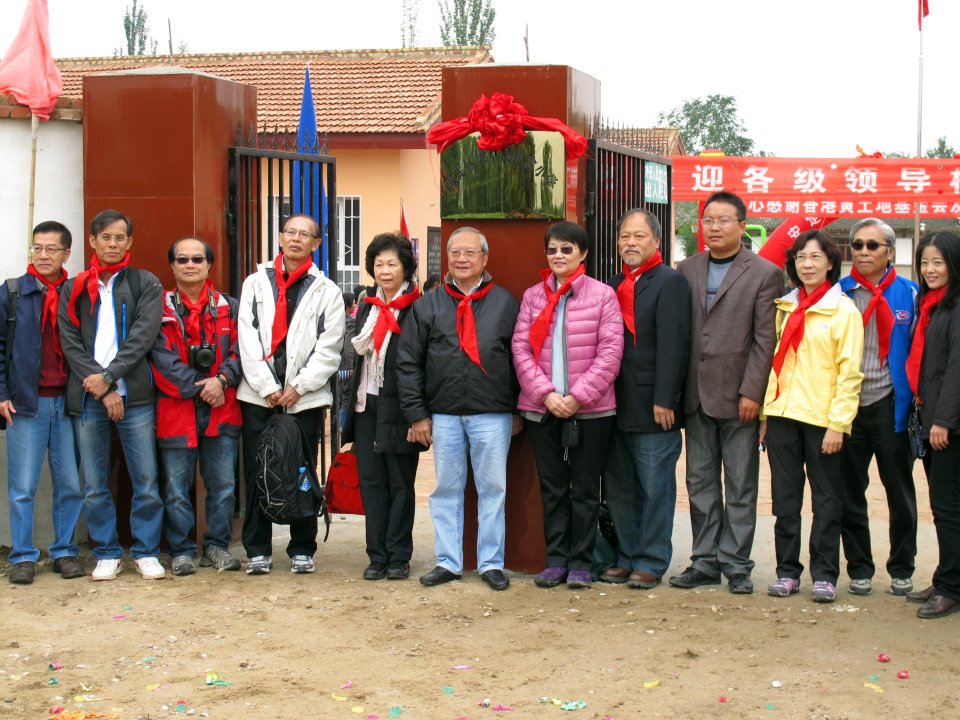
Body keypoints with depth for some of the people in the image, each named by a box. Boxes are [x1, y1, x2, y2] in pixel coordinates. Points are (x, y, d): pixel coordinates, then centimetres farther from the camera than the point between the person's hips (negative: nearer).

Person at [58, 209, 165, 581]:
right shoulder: (73, 289, 12)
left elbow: (143, 336, -4)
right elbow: (70, 343, 3)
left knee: (146, 481, -2)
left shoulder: (146, 284, 8)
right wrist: (103, 391, -7)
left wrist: (109, 376, -12)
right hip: (88, 398, 2)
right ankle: (107, 553, 15)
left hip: (135, 396, -1)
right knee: (95, 486, 4)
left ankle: (146, 551, 9)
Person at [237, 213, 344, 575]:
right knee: (257, 475, 3)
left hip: (305, 397, -1)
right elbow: (247, 340, 1)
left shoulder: (326, 291, 7)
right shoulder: (255, 283, 10)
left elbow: (329, 348, 0)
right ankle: (257, 550, 10)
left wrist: (298, 387, -9)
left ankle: (302, 549, 12)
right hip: (259, 395, 1)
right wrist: (266, 387, -8)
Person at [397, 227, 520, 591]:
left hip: (493, 414, -1)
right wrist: (416, 414, 0)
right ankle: (448, 561, 16)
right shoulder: (428, 305, 7)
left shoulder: (505, 303, 5)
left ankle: (491, 563, 12)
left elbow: (519, 358, 6)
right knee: (446, 489, 7)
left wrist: (517, 410, 2)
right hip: (443, 414, 2)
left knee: (492, 489, 3)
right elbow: (409, 362, 6)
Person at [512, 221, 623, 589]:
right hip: (541, 409, 3)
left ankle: (580, 563, 12)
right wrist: (546, 394, -10)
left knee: (584, 488, 5)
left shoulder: (602, 295, -2)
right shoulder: (533, 296, 8)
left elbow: (610, 352, -7)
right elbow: (520, 349, 2)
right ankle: (556, 559, 16)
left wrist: (578, 396, -13)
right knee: (552, 486, 9)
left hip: (590, 410, -3)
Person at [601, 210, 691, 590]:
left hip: (652, 407, -7)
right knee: (619, 488, 11)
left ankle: (651, 562, 7)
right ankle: (627, 556, 21)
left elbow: (673, 345, -13)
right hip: (617, 406, 7)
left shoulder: (670, 282, -6)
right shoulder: (613, 286, 16)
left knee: (655, 488, 0)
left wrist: (664, 401, -19)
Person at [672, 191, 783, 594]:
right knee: (701, 483, 9)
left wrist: (751, 393, -13)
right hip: (697, 395, 4)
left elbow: (765, 340, -7)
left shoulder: (765, 274, -2)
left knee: (740, 487, 3)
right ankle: (705, 562, 16)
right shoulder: (687, 270, 10)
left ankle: (736, 565, 10)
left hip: (739, 397, -4)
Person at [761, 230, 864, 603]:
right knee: (785, 499, 7)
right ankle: (787, 571, 15)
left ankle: (825, 575, 9)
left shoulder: (844, 311, -4)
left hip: (823, 418, -5)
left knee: (827, 499, 3)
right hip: (783, 415, 5)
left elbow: (849, 373, -7)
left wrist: (838, 424, -13)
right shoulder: (785, 308, 12)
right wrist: (766, 413, 8)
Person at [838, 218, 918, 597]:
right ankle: (859, 568, 18)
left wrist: (915, 399, -4)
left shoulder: (908, 294, 1)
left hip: (890, 405, -1)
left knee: (900, 492, 7)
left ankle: (902, 569, 19)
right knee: (850, 493, 7)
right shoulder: (838, 293, 4)